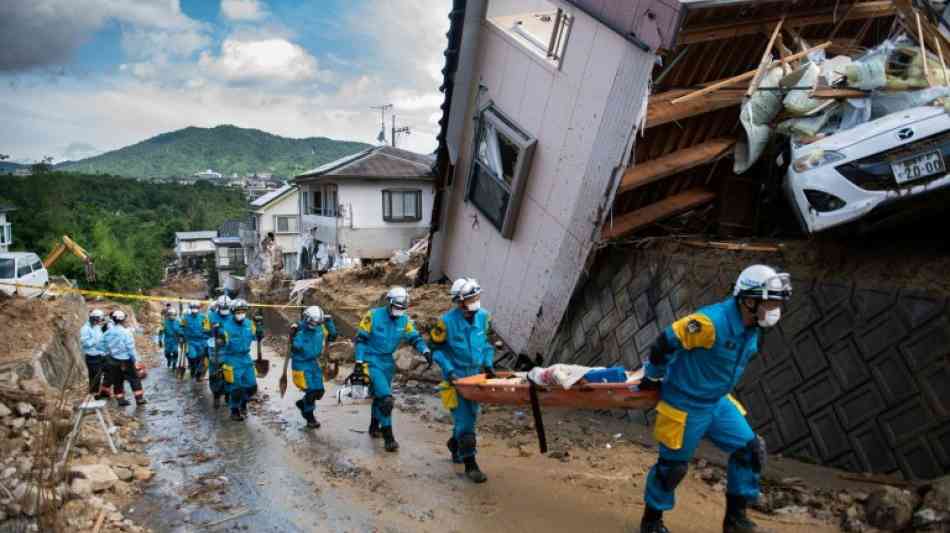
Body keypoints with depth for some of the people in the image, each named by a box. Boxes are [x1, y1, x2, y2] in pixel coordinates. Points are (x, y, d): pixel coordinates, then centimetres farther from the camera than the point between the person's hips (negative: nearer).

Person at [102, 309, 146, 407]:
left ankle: (120, 399, 19)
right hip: (125, 360, -5)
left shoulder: (108, 332, -1)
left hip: (113, 360, 5)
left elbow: (105, 345, 4)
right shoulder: (125, 332, -18)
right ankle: (139, 398, 7)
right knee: (134, 379, 6)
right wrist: (134, 358, -6)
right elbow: (130, 347, -15)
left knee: (117, 381, 14)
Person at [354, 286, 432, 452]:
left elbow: (415, 338, -1)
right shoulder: (373, 316, -13)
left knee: (379, 396, 21)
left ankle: (374, 427, 42)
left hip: (388, 362, 6)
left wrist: (426, 351, -20)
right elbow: (361, 339, -9)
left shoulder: (405, 320, -1)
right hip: (372, 361, -6)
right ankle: (388, 436, -11)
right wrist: (359, 362, -12)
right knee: (386, 398, -18)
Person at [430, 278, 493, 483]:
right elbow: (436, 348, -8)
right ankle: (470, 464, 3)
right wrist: (448, 370, -17)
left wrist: (488, 363, -1)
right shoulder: (447, 321, -17)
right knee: (464, 419, -7)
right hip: (456, 377, -5)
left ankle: (455, 444, 43)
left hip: (476, 374, 5)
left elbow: (488, 342, 11)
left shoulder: (483, 316, -4)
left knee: (471, 415, 17)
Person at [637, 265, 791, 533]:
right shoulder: (711, 322, -31)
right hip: (685, 406, -8)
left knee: (750, 449, 6)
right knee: (673, 465, 5)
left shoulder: (752, 327, -2)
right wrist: (653, 377, -9)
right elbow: (665, 343, -24)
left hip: (717, 402, 8)